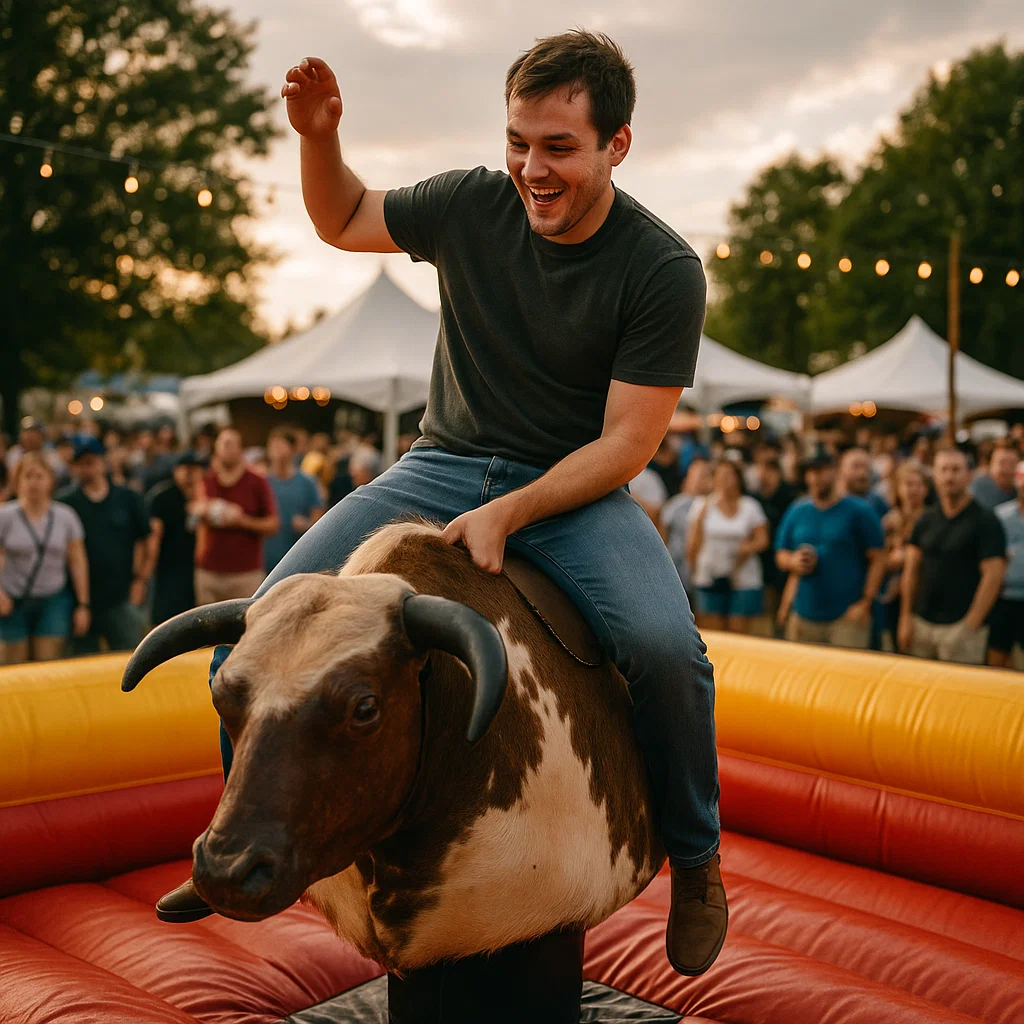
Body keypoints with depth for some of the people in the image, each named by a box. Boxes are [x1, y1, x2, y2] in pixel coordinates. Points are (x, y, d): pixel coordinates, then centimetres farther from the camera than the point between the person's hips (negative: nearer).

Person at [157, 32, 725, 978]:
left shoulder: (662, 270, -12)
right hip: (444, 466, 3)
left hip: (573, 490, -3)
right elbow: (345, 222, 17)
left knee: (665, 645, -31)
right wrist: (319, 138, -3)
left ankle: (696, 858, -2)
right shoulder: (471, 206, -2)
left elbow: (627, 442, -12)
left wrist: (507, 514, -23)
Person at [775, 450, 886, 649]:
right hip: (805, 615, 5)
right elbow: (780, 554, 18)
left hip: (847, 616, -5)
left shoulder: (860, 511, -2)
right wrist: (792, 561, -6)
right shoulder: (796, 512, 12)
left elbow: (878, 559, -4)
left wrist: (865, 603, -11)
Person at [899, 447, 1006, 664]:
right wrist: (906, 618, 7)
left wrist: (970, 625, -15)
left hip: (960, 626, -5)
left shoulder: (985, 522, -6)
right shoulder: (926, 520, 11)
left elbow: (993, 575, -11)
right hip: (922, 622, 5)